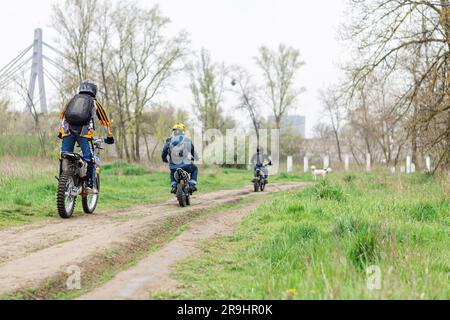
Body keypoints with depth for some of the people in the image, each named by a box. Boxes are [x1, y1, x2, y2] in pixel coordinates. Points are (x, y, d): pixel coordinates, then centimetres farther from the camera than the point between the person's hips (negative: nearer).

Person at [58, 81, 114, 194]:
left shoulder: (73, 99, 28)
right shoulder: (94, 102, 22)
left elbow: (63, 115, 30)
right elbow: (104, 121, 25)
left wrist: (61, 131, 38)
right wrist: (109, 137, 34)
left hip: (67, 130, 3)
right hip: (84, 131, -3)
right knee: (89, 159, 1)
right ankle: (89, 185, -4)